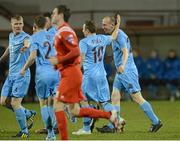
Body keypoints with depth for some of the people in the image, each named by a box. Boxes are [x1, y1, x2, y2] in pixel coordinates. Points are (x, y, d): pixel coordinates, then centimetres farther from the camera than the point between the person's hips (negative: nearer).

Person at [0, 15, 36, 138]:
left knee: (15, 103, -11)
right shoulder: (11, 36, 12)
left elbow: (29, 44, -37)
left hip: (21, 75, -8)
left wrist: (27, 46, -60)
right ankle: (29, 114, 25)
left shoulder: (25, 37, -13)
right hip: (11, 75, 8)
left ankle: (24, 131, 1)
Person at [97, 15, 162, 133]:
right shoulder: (115, 35, 16)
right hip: (121, 72, 10)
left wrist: (123, 65, -44)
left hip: (127, 71, -10)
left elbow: (125, 52, -27)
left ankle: (156, 122, -1)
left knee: (137, 97, -7)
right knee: (115, 96, 3)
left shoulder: (119, 35, -14)